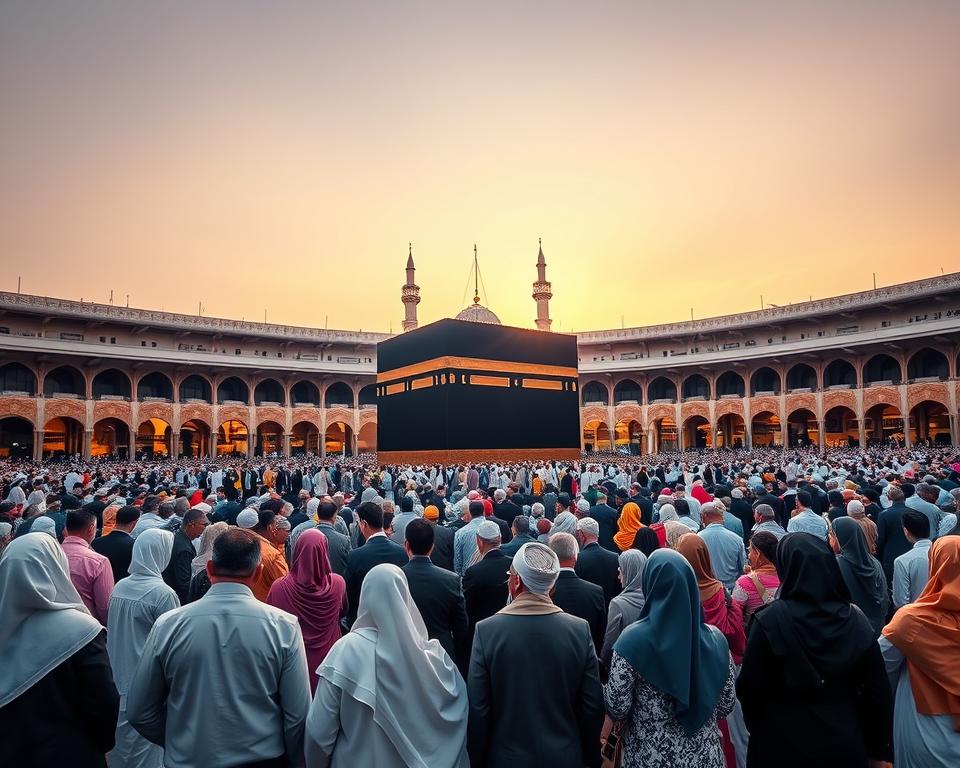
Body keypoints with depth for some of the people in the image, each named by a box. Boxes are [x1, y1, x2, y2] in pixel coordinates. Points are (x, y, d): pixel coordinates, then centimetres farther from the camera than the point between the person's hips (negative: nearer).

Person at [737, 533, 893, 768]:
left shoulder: (770, 621, -19)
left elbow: (749, 689, -12)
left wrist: (757, 726, 8)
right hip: (845, 747, 3)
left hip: (783, 747, -3)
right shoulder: (857, 620, -7)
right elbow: (878, 690, -3)